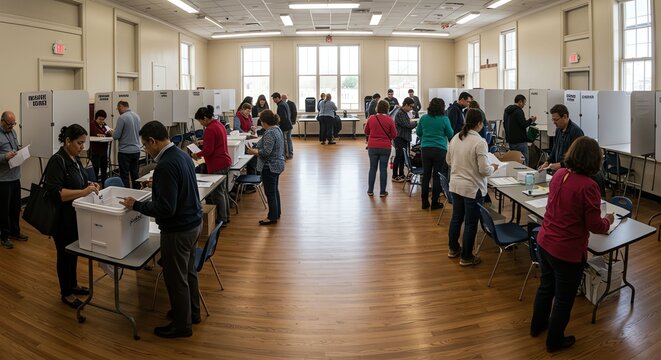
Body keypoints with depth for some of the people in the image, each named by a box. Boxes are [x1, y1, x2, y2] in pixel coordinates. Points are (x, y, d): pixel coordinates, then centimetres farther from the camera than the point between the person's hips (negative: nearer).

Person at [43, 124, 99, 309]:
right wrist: (83, 192, -34)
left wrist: (89, 184, 0)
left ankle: (73, 284, 36)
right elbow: (56, 192, -28)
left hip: (76, 215, 8)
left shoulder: (74, 158, 6)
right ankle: (66, 293, 20)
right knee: (65, 253, 6)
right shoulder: (57, 161, -21)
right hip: (63, 218, -8)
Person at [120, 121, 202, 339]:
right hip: (193, 222, 10)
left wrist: (136, 206, -18)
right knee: (188, 271, 23)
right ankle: (192, 312, 39)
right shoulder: (182, 155, 3)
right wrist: (155, 188, 16)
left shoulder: (166, 165, -27)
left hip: (178, 230, -10)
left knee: (176, 278, 6)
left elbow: (166, 208, -28)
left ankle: (182, 325, 22)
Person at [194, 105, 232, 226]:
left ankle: (222, 219, 8)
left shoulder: (210, 129, -19)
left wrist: (197, 155, -6)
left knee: (217, 193, 0)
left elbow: (208, 150, -21)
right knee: (222, 190, 18)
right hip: (225, 162, 10)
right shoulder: (219, 125, 11)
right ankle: (225, 216, 27)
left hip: (217, 165, -10)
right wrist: (204, 142, 22)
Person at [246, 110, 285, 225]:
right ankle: (277, 213, 30)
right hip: (277, 165, 10)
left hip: (270, 167, -10)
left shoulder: (270, 133, -23)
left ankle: (272, 217, 6)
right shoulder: (277, 129, 9)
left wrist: (254, 152, -12)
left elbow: (266, 152, -27)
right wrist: (257, 149, 17)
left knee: (270, 192, -1)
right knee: (274, 190, 20)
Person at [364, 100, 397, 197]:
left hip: (372, 147, 1)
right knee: (383, 169, 5)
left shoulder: (371, 118, -5)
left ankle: (370, 190, 15)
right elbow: (394, 135, -2)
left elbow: (366, 132, 8)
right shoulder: (389, 120, -9)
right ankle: (383, 192, 9)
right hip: (385, 147, -1)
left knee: (373, 168, 11)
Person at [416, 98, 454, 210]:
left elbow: (418, 133, 11)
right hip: (440, 150, -3)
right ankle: (434, 202, 10)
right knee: (437, 176, 5)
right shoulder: (444, 119, -9)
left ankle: (424, 201, 16)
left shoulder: (424, 118, 0)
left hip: (425, 149, 3)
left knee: (426, 175, 12)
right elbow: (450, 135, 0)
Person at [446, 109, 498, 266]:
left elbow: (449, 161, 13)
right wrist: (493, 168, 0)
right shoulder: (479, 142, -20)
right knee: (471, 223, 6)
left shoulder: (455, 138, 1)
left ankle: (453, 249, 36)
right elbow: (484, 170, -19)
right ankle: (466, 257, 16)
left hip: (455, 185, 7)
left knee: (456, 218, 21)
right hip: (472, 188, -7)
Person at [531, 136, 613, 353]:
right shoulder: (588, 186, -25)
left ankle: (537, 326, 48)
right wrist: (608, 220, 5)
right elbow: (595, 226, -16)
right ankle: (555, 341, 34)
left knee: (545, 287, 28)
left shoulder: (559, 174, -4)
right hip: (567, 252, -7)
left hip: (544, 243, 7)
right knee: (564, 299, 16)